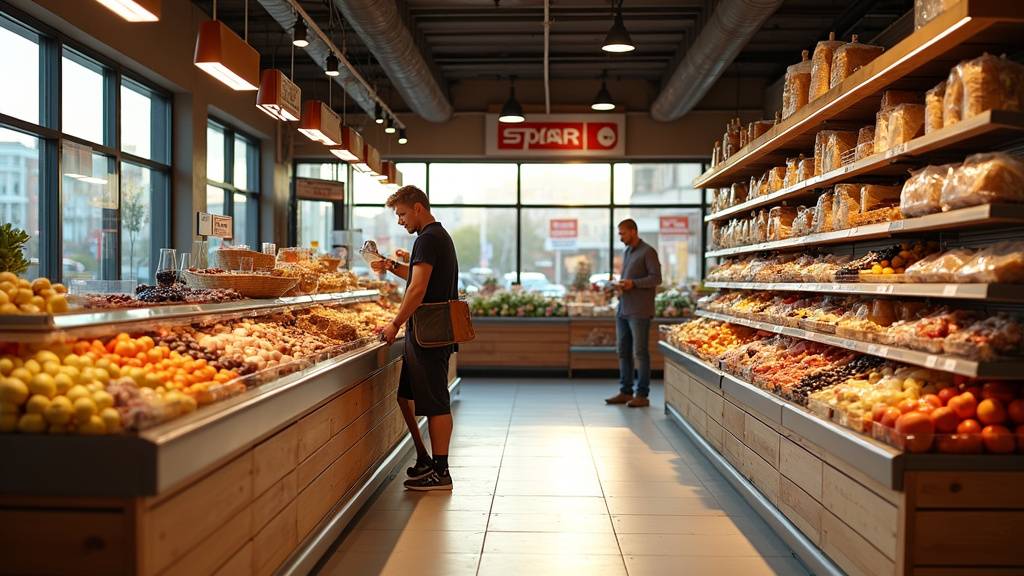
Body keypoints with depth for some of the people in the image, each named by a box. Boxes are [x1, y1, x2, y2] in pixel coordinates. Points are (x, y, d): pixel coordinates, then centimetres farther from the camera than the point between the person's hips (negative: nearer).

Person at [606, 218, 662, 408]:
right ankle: (625, 392, 18)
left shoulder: (648, 252, -6)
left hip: (639, 311, -8)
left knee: (640, 353, -3)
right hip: (623, 309, 8)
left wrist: (633, 283, -20)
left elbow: (656, 278, -12)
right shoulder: (627, 252, 18)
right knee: (623, 351, 10)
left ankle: (642, 395, 3)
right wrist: (620, 284, 5)